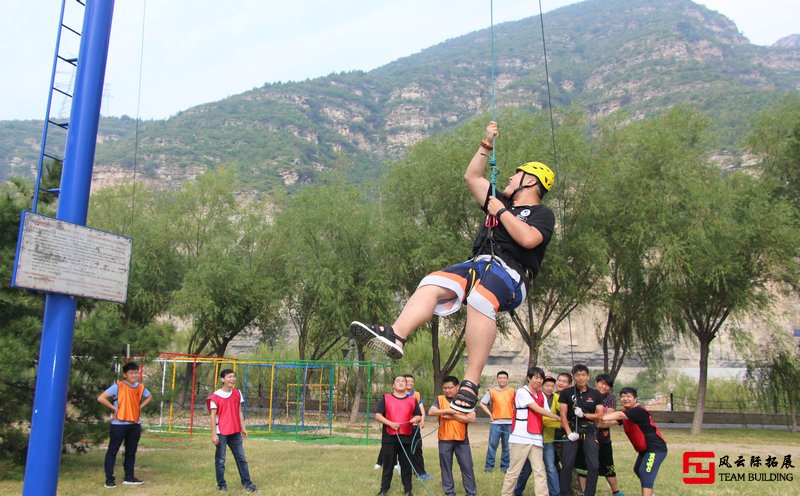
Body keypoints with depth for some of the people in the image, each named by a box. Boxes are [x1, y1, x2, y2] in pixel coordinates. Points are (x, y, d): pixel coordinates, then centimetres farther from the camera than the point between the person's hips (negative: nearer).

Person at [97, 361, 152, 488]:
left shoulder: (140, 387, 5)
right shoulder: (118, 386, -11)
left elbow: (149, 397, 25)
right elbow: (101, 398, -17)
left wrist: (140, 407, 9)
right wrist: (114, 408, -14)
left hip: (135, 424, 6)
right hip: (119, 424, -6)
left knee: (131, 451, 12)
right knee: (112, 451, 0)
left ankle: (129, 477, 22)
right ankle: (109, 479, 7)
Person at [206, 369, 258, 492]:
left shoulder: (237, 393, 6)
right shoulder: (215, 396, -9)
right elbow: (213, 416, -10)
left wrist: (243, 428, 7)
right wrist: (214, 434, -14)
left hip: (235, 432, 5)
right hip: (221, 433, -5)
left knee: (241, 458, 6)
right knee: (220, 460, 4)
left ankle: (247, 483, 11)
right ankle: (221, 485, 16)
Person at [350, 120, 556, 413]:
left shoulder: (542, 214, 9)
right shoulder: (502, 201, 30)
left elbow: (528, 239, -13)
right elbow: (471, 176, 36)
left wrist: (502, 212, -3)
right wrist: (487, 144, 33)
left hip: (510, 272, -7)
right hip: (478, 265, 7)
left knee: (480, 300, -40)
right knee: (431, 284, -21)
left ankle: (470, 384, -42)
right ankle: (394, 336, -41)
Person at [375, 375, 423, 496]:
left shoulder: (412, 400, 9)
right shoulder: (386, 398, 2)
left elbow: (419, 416, 14)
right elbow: (377, 415, -2)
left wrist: (415, 419, -10)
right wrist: (390, 423, -15)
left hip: (406, 437, 1)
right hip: (389, 437, -1)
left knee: (406, 464, 8)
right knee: (388, 464, 7)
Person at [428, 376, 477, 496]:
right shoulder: (440, 399, 3)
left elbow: (472, 418, -9)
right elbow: (431, 412, -13)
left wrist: (453, 416, -14)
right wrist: (448, 410, -21)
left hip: (462, 440, -1)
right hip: (444, 440, 1)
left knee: (467, 467, 3)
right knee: (446, 468, 9)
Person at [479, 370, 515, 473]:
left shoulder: (512, 391, 6)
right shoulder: (491, 391, 3)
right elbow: (482, 403, 7)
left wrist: (514, 414, 1)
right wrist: (490, 414, -1)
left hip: (509, 423, 1)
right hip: (496, 423, -1)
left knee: (506, 447, 6)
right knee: (492, 445, -2)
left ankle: (505, 466, 16)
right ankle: (489, 466, 5)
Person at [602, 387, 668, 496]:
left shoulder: (638, 411, -25)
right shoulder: (625, 412, 5)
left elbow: (618, 415, -40)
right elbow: (613, 420, -9)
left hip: (656, 448, -11)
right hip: (644, 449, 11)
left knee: (645, 473, -22)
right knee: (638, 470, 26)